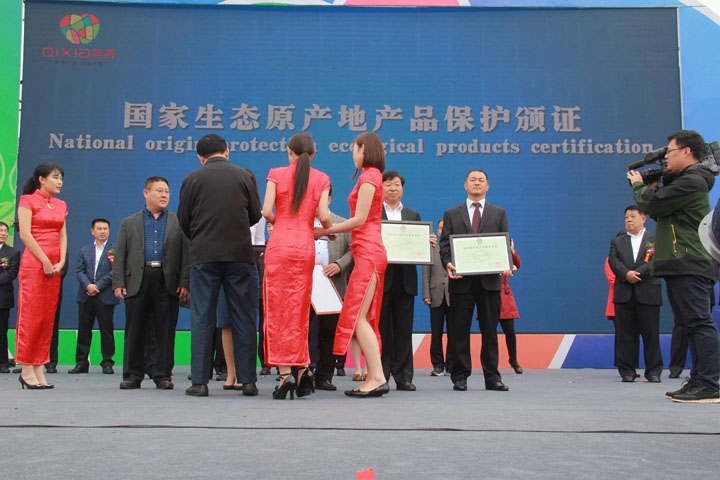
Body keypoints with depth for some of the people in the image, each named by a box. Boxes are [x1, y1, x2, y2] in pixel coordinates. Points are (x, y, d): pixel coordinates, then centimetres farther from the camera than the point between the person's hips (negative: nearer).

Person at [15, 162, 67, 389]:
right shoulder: (28, 201, -2)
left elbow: (62, 236, 12)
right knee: (31, 316, -5)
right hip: (33, 263, -6)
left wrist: (61, 262, -3)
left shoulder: (60, 205, 15)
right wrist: (45, 262, -14)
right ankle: (26, 369, 0)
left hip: (54, 266, 6)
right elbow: (25, 234, -10)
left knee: (48, 317, 5)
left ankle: (39, 369, 9)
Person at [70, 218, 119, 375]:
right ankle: (81, 362, 11)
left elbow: (114, 271, -8)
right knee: (83, 329, 5)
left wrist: (98, 286, -13)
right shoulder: (84, 250, 15)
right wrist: (88, 285, -12)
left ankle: (107, 362, 7)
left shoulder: (115, 250, 1)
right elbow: (79, 270, 6)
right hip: (86, 296, 4)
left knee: (106, 329, 1)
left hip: (105, 296, -4)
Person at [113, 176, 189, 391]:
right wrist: (118, 283, -2)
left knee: (165, 331, 2)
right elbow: (120, 255, 8)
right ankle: (132, 375, 13)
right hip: (137, 281, 1)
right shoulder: (129, 223, 14)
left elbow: (185, 254, 3)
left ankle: (162, 375, 10)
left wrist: (184, 283, -7)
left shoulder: (178, 222, 10)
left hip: (168, 282, -1)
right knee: (135, 331, 5)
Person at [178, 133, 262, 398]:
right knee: (243, 319, 5)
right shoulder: (245, 176, 4)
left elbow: (183, 221, 6)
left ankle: (199, 381, 3)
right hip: (239, 254, 1)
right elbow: (255, 216, 9)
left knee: (202, 319, 4)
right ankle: (247, 380, 6)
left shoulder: (192, 179, 3)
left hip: (204, 255, 0)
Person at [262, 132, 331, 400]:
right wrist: (329, 229, 18)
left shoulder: (277, 174, 4)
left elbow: (266, 211, -5)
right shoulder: (321, 179, 7)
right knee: (299, 311, 11)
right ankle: (302, 370, 9)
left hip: (279, 245, -2)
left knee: (277, 310, 0)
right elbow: (324, 217, -3)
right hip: (305, 247, 2)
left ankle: (285, 374, -6)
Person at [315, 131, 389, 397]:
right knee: (364, 317, 8)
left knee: (357, 316, -11)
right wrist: (331, 230, 10)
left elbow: (360, 219, -14)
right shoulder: (372, 176, 20)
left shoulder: (369, 176, -8)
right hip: (370, 252, 10)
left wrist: (325, 230, -8)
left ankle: (377, 377, -12)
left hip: (368, 253, -10)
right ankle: (374, 377, 8)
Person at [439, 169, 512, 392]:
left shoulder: (499, 213, 14)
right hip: (462, 280, 0)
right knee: (459, 330, 2)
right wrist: (448, 263, -15)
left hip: (489, 280, 1)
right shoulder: (451, 214, 12)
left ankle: (492, 378, 11)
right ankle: (460, 377, 9)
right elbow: (444, 244, 5)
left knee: (490, 331, 4)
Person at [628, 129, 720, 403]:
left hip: (689, 266, -11)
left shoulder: (691, 181, -10)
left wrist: (639, 185, 4)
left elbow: (652, 205, -15)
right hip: (681, 266, 11)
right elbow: (659, 211, 26)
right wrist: (651, 188, 14)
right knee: (692, 325, 10)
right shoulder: (683, 181, 24)